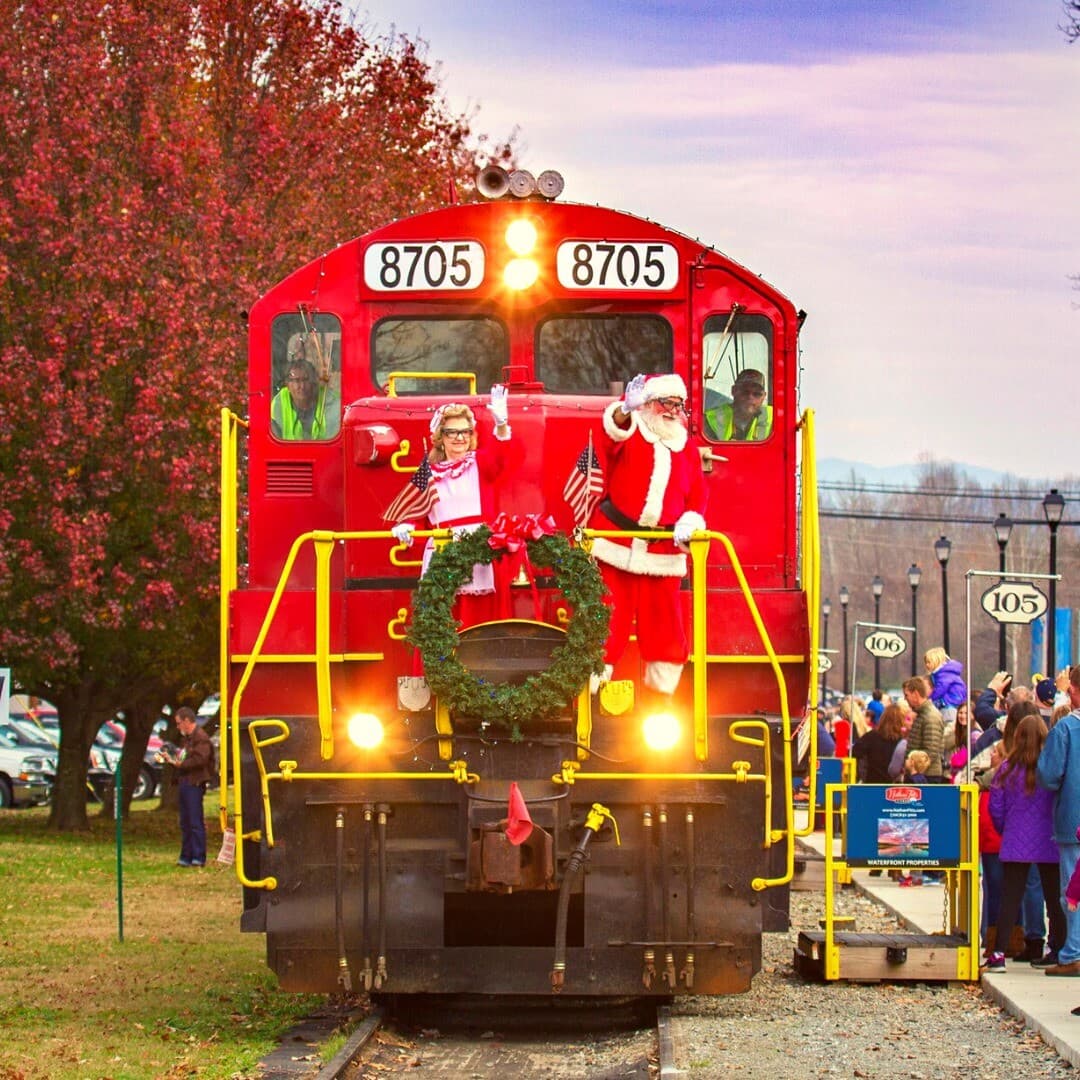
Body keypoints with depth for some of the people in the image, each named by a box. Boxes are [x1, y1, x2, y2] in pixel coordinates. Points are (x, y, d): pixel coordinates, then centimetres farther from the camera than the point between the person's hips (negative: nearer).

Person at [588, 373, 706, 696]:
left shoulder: (686, 446, 12)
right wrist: (625, 410, -49)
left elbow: (697, 496, 12)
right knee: (605, 624, -4)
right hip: (614, 546, -4)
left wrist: (690, 523, -10)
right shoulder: (628, 433, -1)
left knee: (665, 631, 6)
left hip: (662, 554, 4)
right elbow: (612, 431, -26)